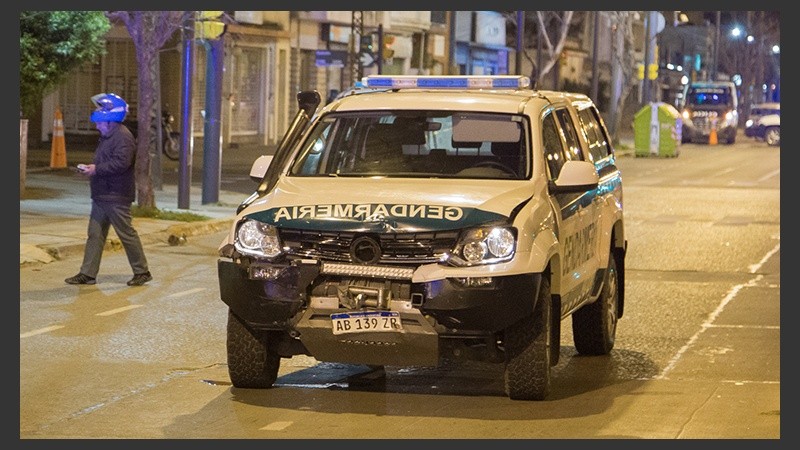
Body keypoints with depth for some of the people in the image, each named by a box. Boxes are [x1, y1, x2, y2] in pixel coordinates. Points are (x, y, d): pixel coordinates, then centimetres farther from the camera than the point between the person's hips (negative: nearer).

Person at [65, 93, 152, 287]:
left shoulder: (123, 137, -16)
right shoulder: (108, 136, 18)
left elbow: (122, 163, -26)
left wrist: (96, 169, -21)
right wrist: (91, 168, 8)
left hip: (116, 198, -10)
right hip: (102, 196, 10)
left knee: (127, 233, -3)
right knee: (95, 234, 8)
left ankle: (142, 271, 7)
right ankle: (88, 273, 10)